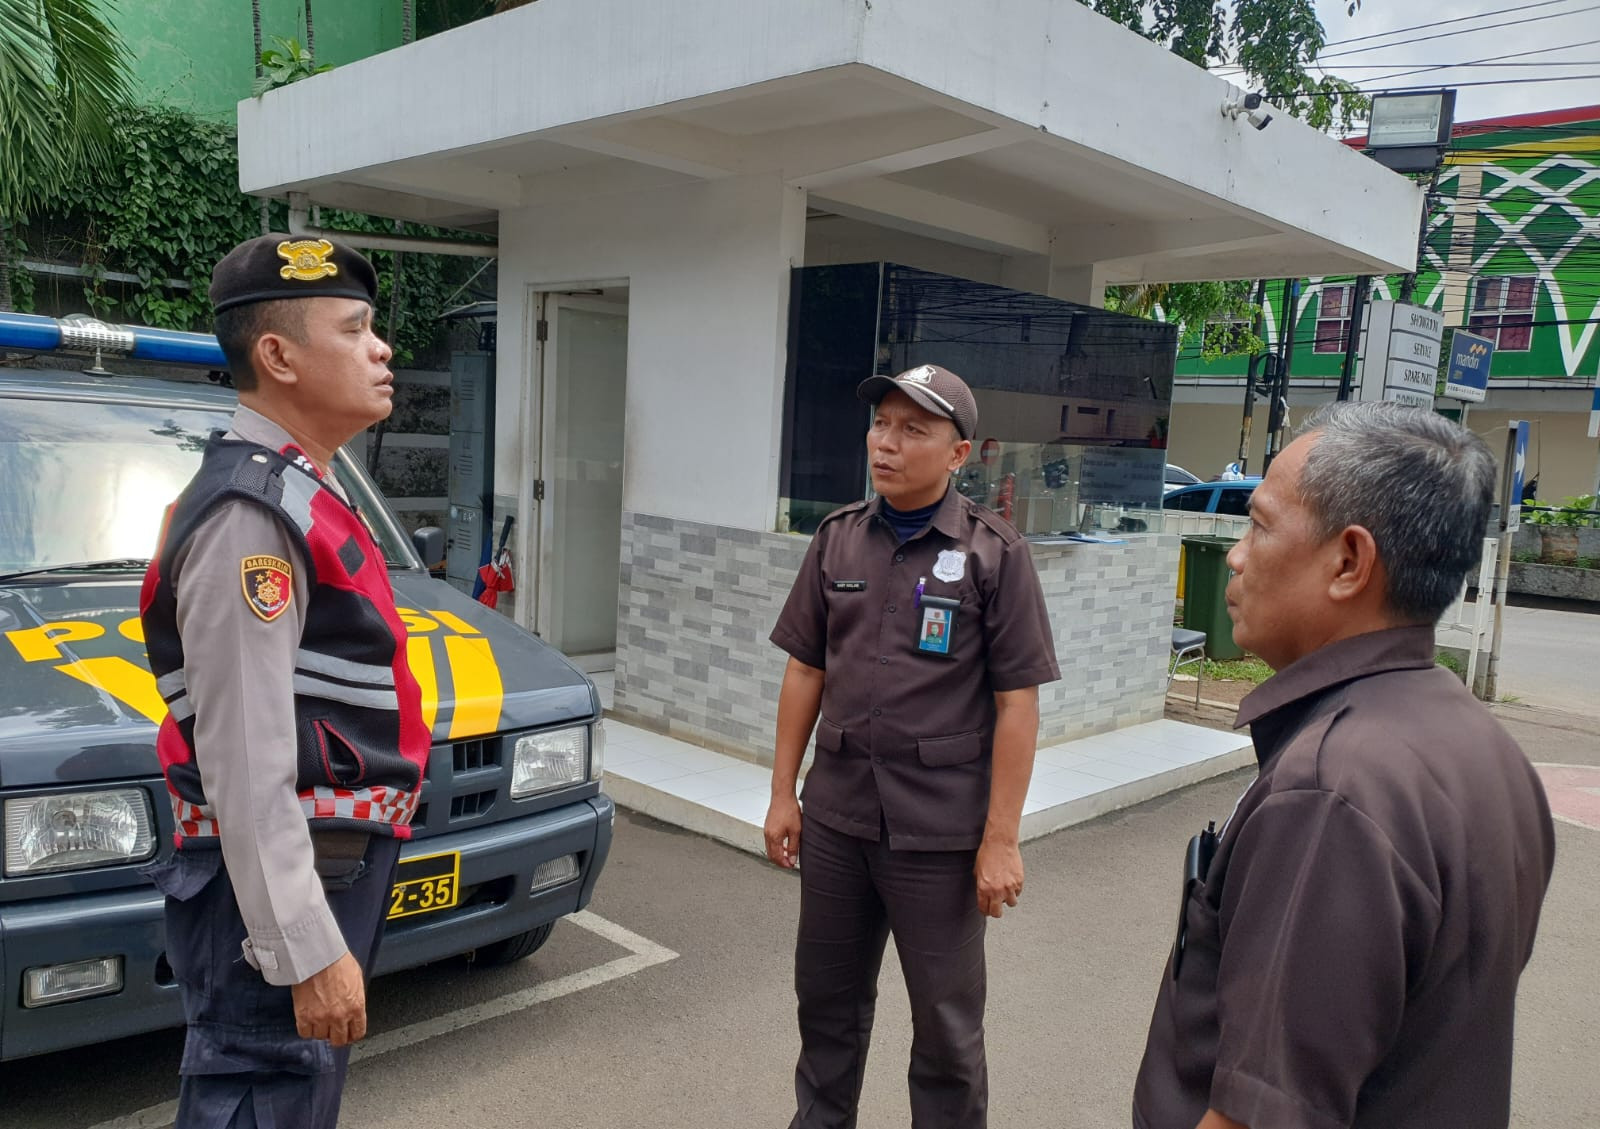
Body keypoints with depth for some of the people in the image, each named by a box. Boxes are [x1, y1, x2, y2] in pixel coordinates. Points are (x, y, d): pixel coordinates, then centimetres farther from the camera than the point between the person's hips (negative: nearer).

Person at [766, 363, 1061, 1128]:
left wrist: (1000, 840, -11)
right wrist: (782, 793, 7)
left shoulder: (995, 552, -8)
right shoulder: (838, 538, 4)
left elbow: (1017, 702, -9)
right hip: (835, 816, 4)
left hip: (941, 831, -4)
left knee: (946, 1021, 10)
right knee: (827, 1000, 19)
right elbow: (805, 671, 8)